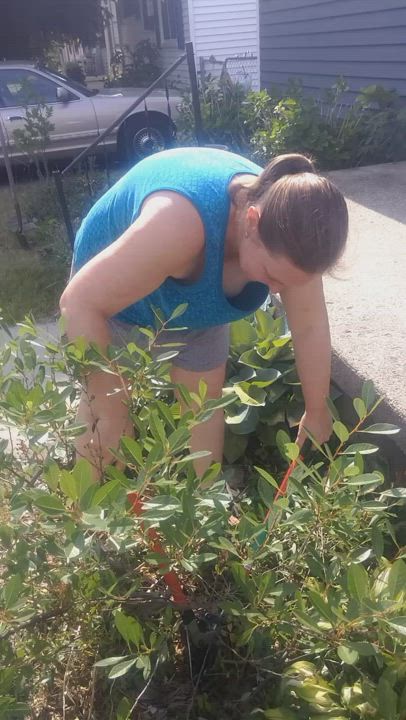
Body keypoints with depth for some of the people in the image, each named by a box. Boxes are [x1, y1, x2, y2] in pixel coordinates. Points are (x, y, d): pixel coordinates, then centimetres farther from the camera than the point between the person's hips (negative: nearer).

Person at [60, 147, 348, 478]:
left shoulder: (285, 230, -26)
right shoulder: (180, 223, -45)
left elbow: (311, 326, -14)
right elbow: (79, 303, -40)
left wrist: (317, 412, -4)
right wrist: (107, 411, -32)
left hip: (194, 301, 5)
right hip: (110, 299, -4)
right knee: (106, 406, 8)